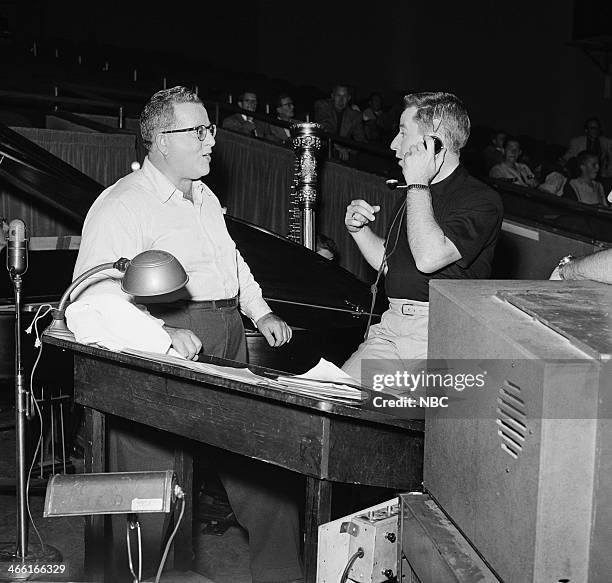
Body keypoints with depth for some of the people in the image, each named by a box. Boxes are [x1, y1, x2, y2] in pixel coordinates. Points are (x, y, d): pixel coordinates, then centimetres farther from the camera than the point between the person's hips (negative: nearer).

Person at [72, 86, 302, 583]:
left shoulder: (204, 197, 19)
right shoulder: (122, 205, -10)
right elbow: (92, 299, -19)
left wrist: (261, 312, 19)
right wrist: (162, 334, -32)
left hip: (229, 343, 8)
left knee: (261, 466, 12)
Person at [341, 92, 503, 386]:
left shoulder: (481, 200, -8)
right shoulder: (414, 195, 19)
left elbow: (427, 258, -24)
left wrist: (418, 184, -14)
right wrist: (358, 228, 10)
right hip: (393, 323, 7)